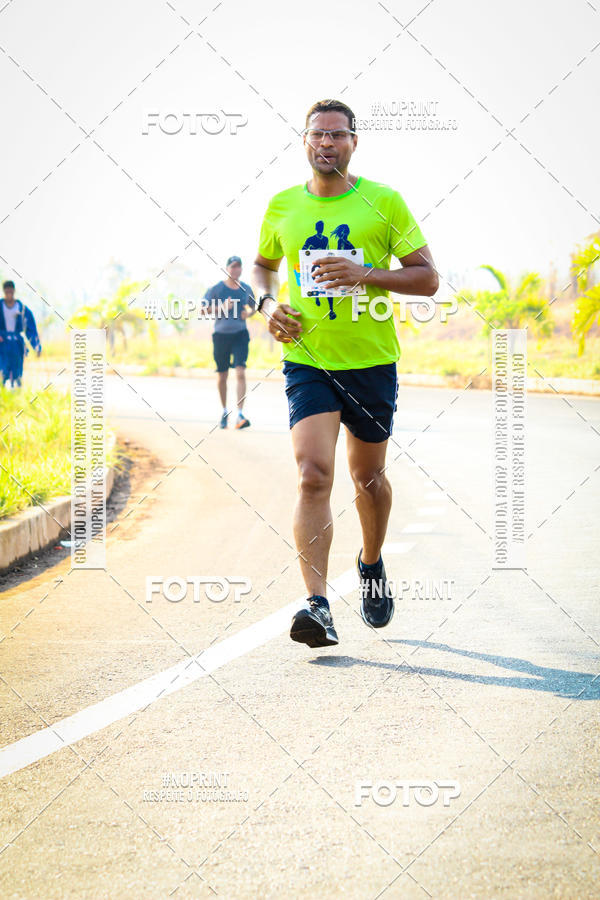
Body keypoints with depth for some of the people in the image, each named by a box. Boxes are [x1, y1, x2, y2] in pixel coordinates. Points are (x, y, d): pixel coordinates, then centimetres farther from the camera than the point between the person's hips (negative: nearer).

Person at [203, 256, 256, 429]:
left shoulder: (246, 289, 9)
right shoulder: (216, 289, 0)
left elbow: (253, 307, 24)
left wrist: (249, 313, 1)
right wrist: (222, 308, -15)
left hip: (240, 334, 0)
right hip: (221, 335, 0)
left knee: (240, 373, -15)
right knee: (222, 375, 8)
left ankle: (240, 414, -18)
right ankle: (224, 410, 29)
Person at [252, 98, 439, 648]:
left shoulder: (384, 202, -3)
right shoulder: (283, 206, 4)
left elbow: (427, 278, -4)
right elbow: (263, 265, 22)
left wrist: (365, 275, -18)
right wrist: (267, 303, 1)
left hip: (372, 360, 0)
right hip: (307, 360, 0)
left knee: (368, 477, 15)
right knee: (314, 475, -17)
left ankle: (372, 566, 43)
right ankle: (318, 607, -22)